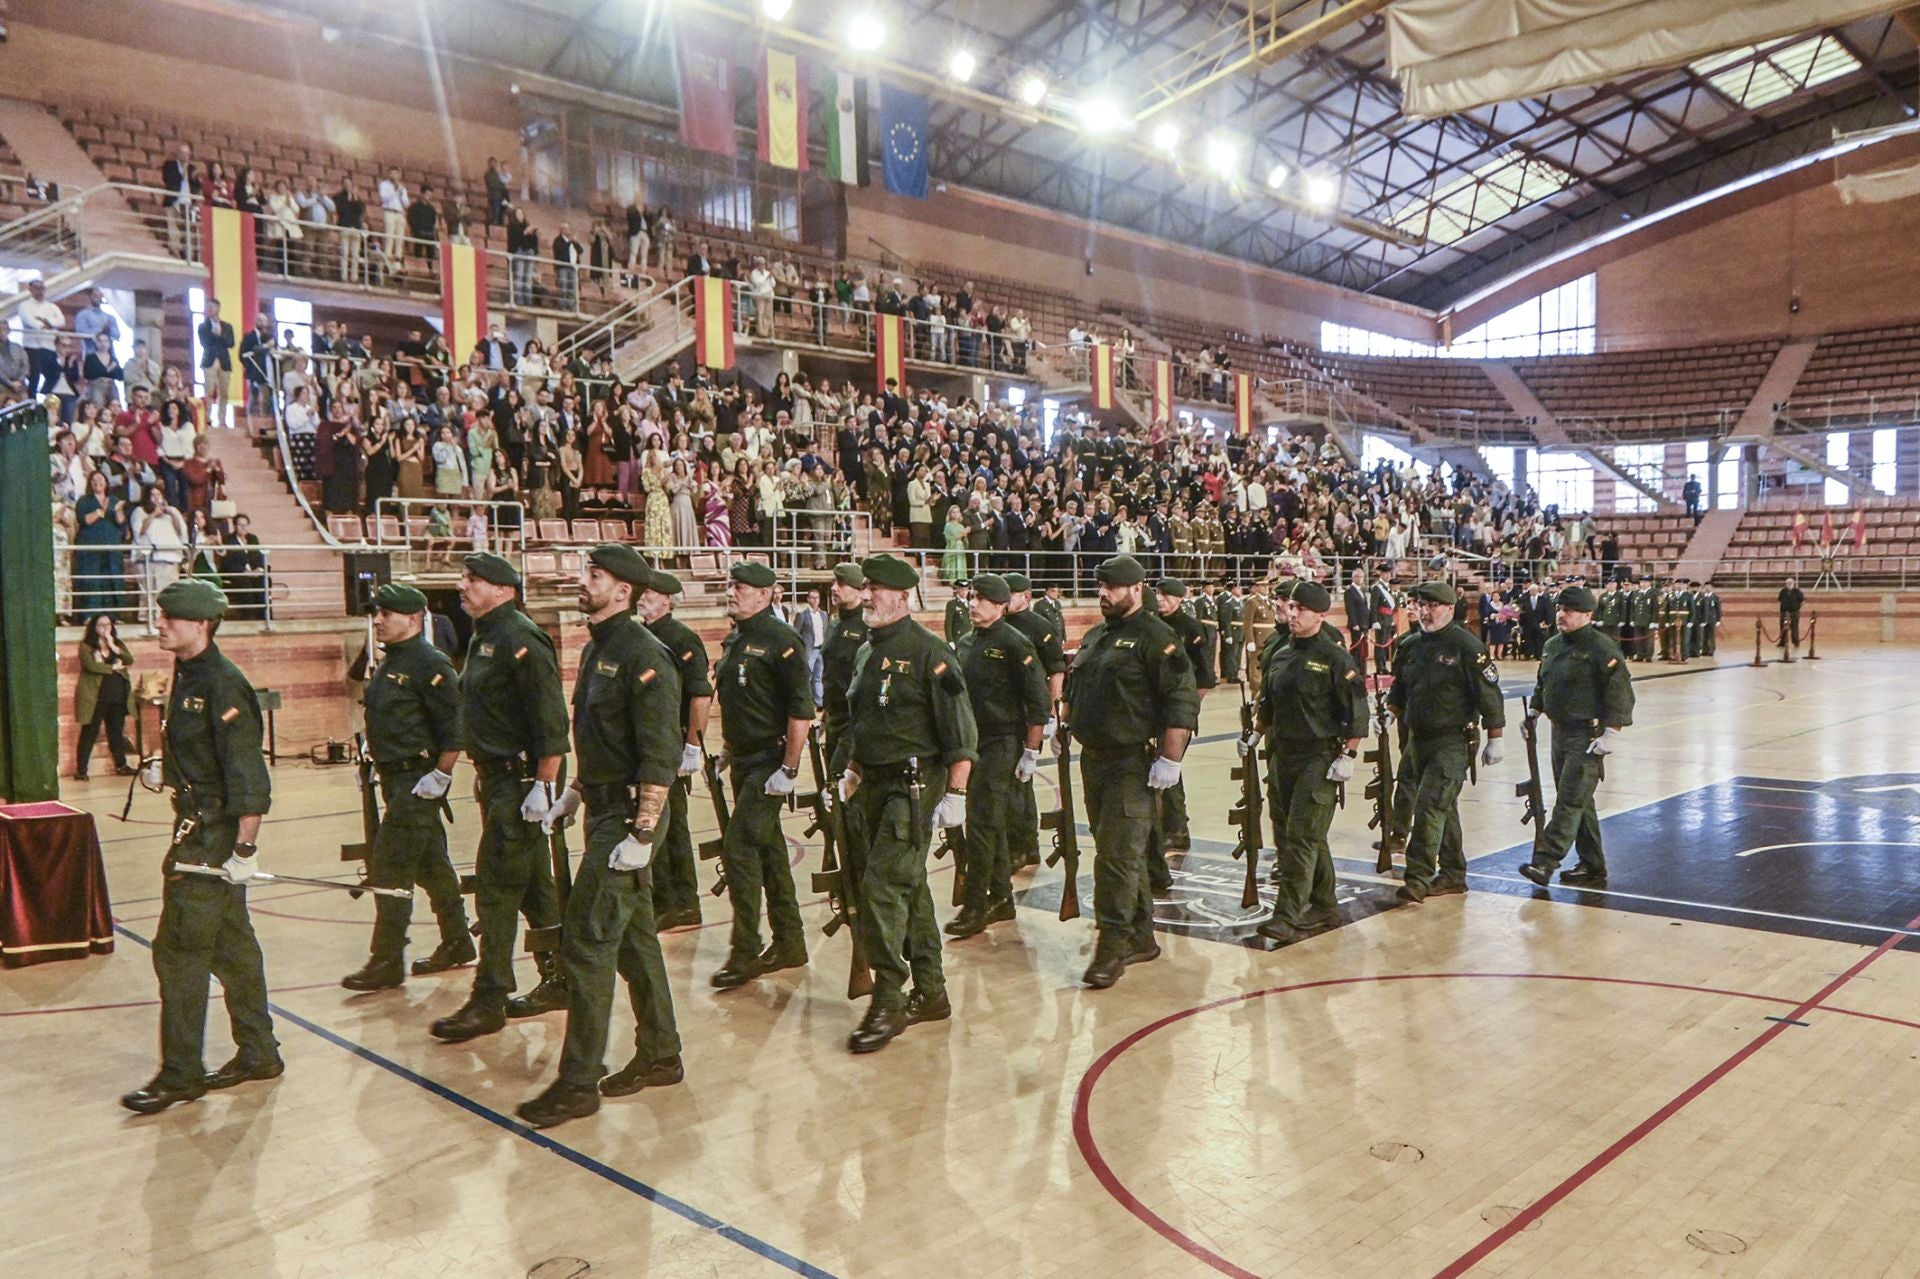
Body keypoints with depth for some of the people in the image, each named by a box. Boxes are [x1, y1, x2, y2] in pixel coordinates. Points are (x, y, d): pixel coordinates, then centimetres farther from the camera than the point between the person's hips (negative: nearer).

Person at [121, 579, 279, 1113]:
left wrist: (245, 848, -24)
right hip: (198, 826, 10)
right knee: (231, 946, 15)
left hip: (214, 833, -10)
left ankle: (180, 1075, 7)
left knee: (179, 950, -4)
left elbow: (249, 774, -22)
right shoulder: (187, 675, 10)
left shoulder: (223, 684, -19)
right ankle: (258, 1055, 26)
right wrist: (166, 769, 8)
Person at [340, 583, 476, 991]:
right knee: (430, 865, 16)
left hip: (418, 781, -9)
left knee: (389, 867, -8)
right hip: (395, 778, 9)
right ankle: (456, 943, 27)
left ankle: (387, 962, 0)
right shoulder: (388, 661, 13)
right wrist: (375, 761, 16)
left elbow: (454, 727, -19)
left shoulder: (429, 664, -15)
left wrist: (440, 776, -19)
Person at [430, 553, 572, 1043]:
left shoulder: (520, 639, -16)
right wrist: (486, 776, 19)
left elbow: (551, 721, -22)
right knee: (533, 886, 15)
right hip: (497, 781, 10)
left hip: (520, 782, -10)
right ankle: (558, 981, 26)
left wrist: (542, 785, -24)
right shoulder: (482, 638, 14)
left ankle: (489, 1001, 4)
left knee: (496, 889, -5)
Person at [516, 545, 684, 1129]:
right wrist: (572, 796, 19)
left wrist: (642, 834, -24)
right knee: (635, 938, 16)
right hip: (603, 809, 10)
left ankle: (578, 1083, 3)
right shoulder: (596, 649, 13)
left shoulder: (643, 654, -17)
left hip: (628, 815, -10)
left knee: (586, 940, -7)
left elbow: (661, 753, -22)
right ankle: (660, 1057, 28)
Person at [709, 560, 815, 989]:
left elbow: (801, 708, -19)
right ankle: (789, 944, 24)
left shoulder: (780, 640, -14)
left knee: (739, 847, -11)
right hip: (743, 761, 9)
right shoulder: (733, 641, 12)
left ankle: (744, 952, -1)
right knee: (768, 850, 13)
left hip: (769, 763, -9)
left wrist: (789, 768, -21)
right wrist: (727, 752, 21)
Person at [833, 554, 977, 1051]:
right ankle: (931, 993, 25)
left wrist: (955, 794, -17)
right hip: (875, 785, 8)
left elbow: (960, 730, -15)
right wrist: (850, 771, 19)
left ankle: (888, 1001, -4)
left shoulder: (927, 651, -12)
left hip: (913, 785, -8)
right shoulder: (867, 652, 13)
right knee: (909, 887, 14)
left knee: (883, 885, -13)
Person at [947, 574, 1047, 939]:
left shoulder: (1014, 644, -12)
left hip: (1002, 745, -8)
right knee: (993, 825, 14)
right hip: (973, 744, 8)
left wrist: (1031, 753, -14)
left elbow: (1039, 703, -12)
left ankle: (974, 908, -2)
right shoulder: (965, 643, 11)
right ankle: (1001, 899, 25)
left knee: (982, 825, -9)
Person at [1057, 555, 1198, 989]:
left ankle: (1113, 945, -3)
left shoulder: (1155, 638, -11)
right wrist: (1064, 724, 15)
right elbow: (1074, 687, 28)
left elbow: (1182, 702, -16)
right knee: (1121, 854, 14)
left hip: (1133, 764, -9)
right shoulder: (1095, 637, 16)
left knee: (1117, 855, -10)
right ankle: (1141, 938, 25)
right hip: (1094, 759, 9)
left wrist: (1169, 759, -20)